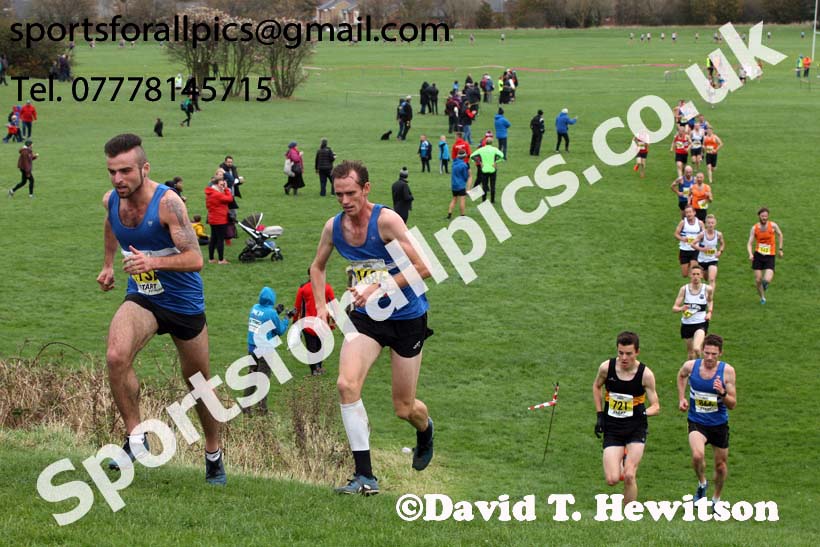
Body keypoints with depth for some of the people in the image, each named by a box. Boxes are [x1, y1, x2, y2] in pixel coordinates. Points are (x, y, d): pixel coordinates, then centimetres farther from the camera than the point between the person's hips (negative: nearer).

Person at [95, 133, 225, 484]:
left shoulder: (167, 203, -24)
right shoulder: (111, 201, -7)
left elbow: (195, 258, -30)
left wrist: (154, 262, -43)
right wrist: (108, 264, 25)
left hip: (184, 303, -3)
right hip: (142, 300, 3)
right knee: (116, 357, -27)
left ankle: (213, 455, 34)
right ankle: (135, 438, -14)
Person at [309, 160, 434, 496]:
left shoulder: (386, 220, -20)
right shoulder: (333, 227, -3)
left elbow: (422, 268, -22)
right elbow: (318, 267, 17)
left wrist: (378, 289, -27)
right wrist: (321, 306, 3)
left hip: (407, 317, -4)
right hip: (366, 317, 4)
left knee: (404, 408, 4)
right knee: (346, 384, -21)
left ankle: (425, 430, 45)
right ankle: (365, 476, -17)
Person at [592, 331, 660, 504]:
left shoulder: (645, 374, -12)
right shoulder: (606, 367, -8)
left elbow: (655, 406, -5)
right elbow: (596, 386, 14)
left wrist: (645, 412, -28)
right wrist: (599, 415, 7)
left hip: (636, 429, -2)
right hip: (612, 429, 2)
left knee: (629, 476, -15)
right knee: (612, 480, -7)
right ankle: (620, 462, 31)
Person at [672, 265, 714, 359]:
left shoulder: (707, 289, -6)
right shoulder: (684, 289, -7)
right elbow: (674, 308, -7)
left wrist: (709, 312, 1)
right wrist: (681, 309, -29)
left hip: (701, 323, -2)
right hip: (687, 324, 2)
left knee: (697, 349, -25)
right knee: (691, 353, 11)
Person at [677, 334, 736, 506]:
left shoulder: (727, 371, -15)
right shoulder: (691, 366, -12)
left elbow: (732, 405, -11)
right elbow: (681, 376, 16)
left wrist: (722, 393, -30)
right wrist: (681, 398, 7)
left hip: (719, 424, 1)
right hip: (697, 422, -1)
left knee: (721, 465, 13)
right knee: (697, 455, -28)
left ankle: (716, 498, 40)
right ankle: (702, 483, 4)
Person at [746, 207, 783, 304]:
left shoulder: (773, 226, -8)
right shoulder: (754, 228, -7)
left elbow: (780, 235, 12)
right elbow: (749, 243, -7)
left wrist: (780, 249, 12)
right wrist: (750, 254, -26)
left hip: (770, 256, -1)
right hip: (758, 256, 1)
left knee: (767, 280, -17)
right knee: (758, 280, 1)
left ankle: (765, 282, 22)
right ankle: (762, 297, 28)